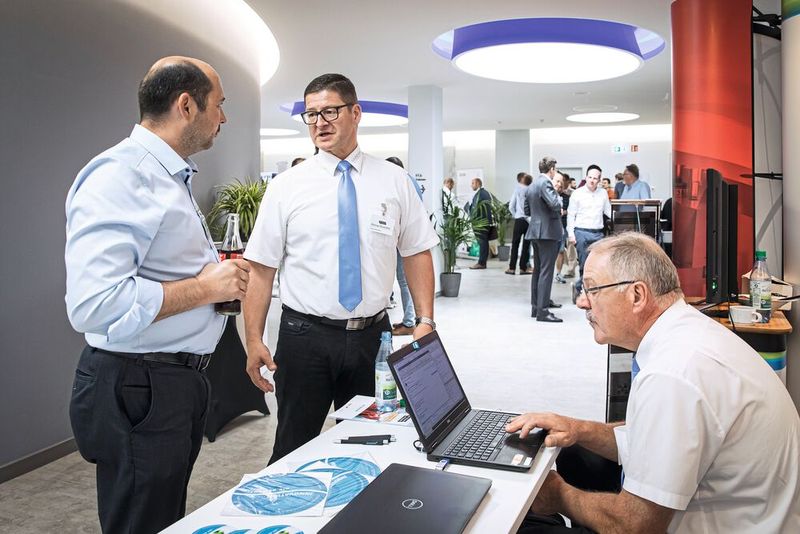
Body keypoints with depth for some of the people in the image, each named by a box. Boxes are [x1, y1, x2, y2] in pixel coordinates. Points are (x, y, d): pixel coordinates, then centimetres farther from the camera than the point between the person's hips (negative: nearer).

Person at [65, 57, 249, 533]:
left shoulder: (172, 177, 13)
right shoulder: (120, 177, -20)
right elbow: (94, 304, -31)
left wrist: (222, 278, 6)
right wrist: (205, 288, -21)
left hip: (180, 381, 10)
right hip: (138, 390, -10)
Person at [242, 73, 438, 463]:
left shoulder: (394, 181, 2)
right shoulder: (286, 187, -1)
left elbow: (416, 252, 3)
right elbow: (261, 267, -3)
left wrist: (425, 321, -5)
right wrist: (254, 340, -8)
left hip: (372, 335, 2)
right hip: (305, 336, -1)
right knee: (294, 448, 11)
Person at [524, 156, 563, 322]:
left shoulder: (531, 186, 13)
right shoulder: (545, 183, -14)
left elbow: (527, 210, 19)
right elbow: (555, 204, -25)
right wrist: (559, 198, -5)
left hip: (535, 231, 9)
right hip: (548, 231, -9)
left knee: (538, 270, 15)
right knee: (546, 271, -7)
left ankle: (536, 306, 21)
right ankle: (542, 311, -7)